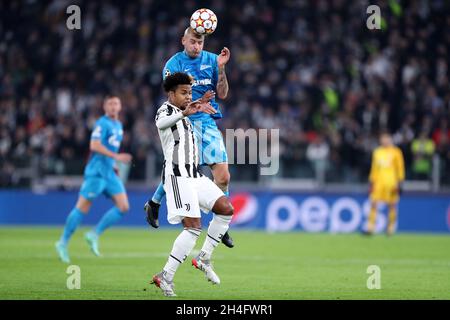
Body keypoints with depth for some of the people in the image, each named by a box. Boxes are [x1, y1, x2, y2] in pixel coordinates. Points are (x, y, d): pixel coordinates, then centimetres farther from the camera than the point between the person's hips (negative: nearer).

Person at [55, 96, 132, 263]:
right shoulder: (102, 123, -9)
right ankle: (63, 243, 4)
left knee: (123, 207, -3)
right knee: (82, 208, -6)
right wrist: (116, 156, -25)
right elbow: (95, 145, -21)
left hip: (110, 173, 8)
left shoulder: (118, 125, 18)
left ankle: (94, 235, 4)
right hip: (96, 172, -8)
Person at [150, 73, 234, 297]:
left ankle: (203, 258, 8)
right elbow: (161, 122, -34)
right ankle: (165, 277, -15)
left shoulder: (181, 116, 22)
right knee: (193, 227, -17)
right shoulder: (166, 110, -7)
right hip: (178, 175, -9)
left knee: (226, 209, 1)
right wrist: (184, 113, -53)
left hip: (194, 175, 9)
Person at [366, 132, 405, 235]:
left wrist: (399, 182, -8)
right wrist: (372, 181, 13)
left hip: (391, 182, -3)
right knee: (373, 204, -8)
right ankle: (370, 228, -9)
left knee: (392, 205, 0)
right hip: (379, 182, 3)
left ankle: (390, 229, 9)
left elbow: (400, 168, 0)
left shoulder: (396, 152, 1)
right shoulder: (377, 152, 14)